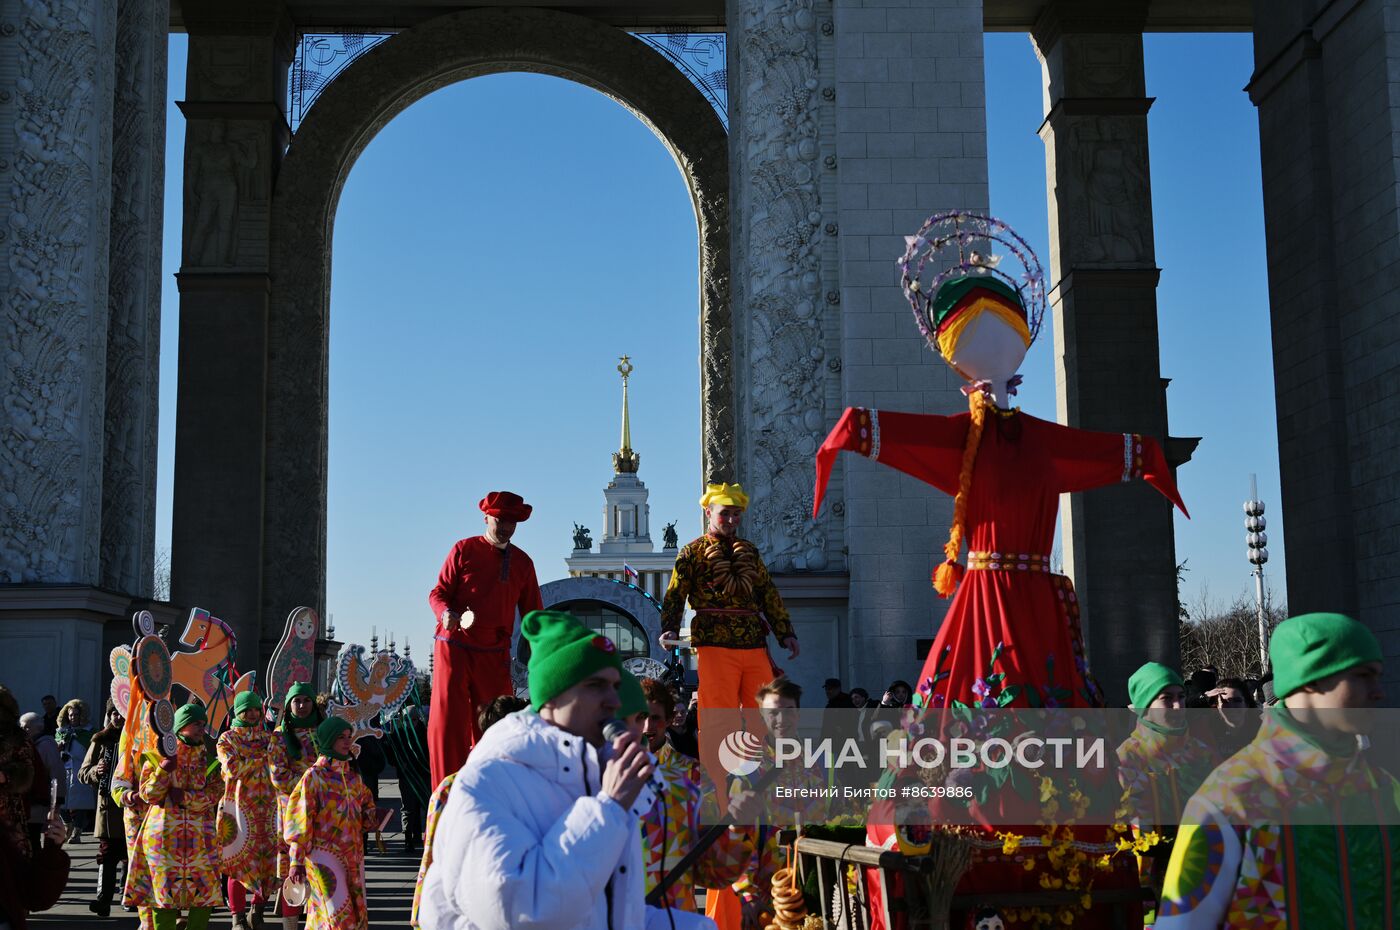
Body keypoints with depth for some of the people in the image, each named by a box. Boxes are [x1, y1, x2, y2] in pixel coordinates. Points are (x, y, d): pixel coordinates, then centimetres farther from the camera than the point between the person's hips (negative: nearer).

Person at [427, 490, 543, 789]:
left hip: (495, 655, 3)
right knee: (447, 720, -6)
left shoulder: (522, 562, 14)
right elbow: (438, 592, 3)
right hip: (454, 646, -3)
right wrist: (446, 614, -18)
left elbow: (532, 613, 19)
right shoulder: (464, 550, 4)